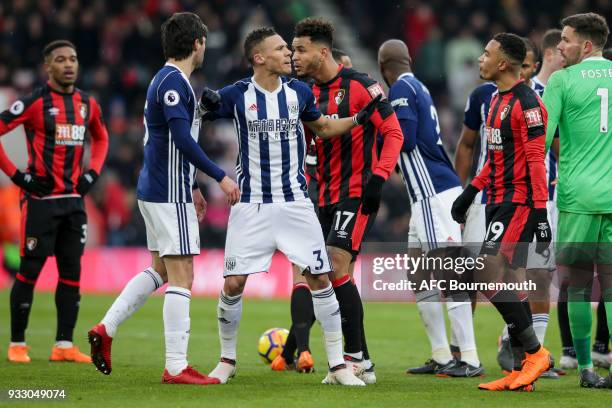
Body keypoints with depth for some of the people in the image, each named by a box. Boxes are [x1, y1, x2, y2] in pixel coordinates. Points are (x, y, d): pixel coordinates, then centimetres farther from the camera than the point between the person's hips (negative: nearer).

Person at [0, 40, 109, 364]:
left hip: (73, 200, 6)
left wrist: (93, 172, 12)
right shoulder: (35, 102, -9)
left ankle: (64, 345, 9)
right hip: (41, 199, -6)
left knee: (72, 271, 4)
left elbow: (100, 138, 28)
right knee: (29, 270, -3)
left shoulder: (87, 104, 9)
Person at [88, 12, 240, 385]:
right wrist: (220, 177, -22)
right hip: (170, 195, -10)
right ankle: (176, 367, -7)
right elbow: (183, 138, -25)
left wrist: (192, 187, 27)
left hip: (156, 189, 10)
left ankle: (106, 329, 15)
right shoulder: (174, 82, -15)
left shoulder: (169, 80, 16)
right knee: (181, 275, -7)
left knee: (160, 270, 18)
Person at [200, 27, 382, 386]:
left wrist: (358, 118, 4)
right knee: (233, 284, -4)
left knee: (320, 278, -2)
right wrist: (205, 106, -21)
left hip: (295, 204, 2)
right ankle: (227, 361, 17)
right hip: (251, 205, -2)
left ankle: (338, 365, 6)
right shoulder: (236, 95, -6)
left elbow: (323, 127, 19)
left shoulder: (299, 92, 3)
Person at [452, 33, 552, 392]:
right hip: (499, 202, 10)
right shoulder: (498, 100, 16)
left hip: (518, 203, -10)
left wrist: (540, 213, -22)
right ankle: (522, 369, 10)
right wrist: (470, 192, 25)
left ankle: (535, 352, -8)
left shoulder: (526, 103, -14)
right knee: (510, 283, 8)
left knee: (489, 276, -15)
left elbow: (536, 160, -18)